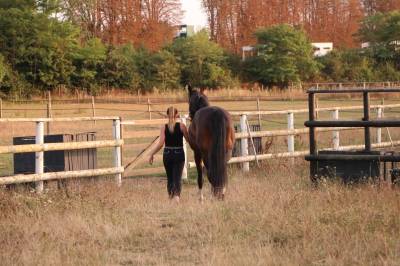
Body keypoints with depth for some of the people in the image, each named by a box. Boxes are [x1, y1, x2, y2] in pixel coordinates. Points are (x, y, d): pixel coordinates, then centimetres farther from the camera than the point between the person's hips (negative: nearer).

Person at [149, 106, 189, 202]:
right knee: (177, 178, -4)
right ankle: (176, 195, -29)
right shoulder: (181, 126, -5)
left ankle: (171, 196, 25)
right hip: (179, 155, -1)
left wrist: (151, 154, -2)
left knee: (170, 178, 18)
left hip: (167, 155, 2)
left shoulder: (164, 127, -3)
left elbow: (161, 144, -11)